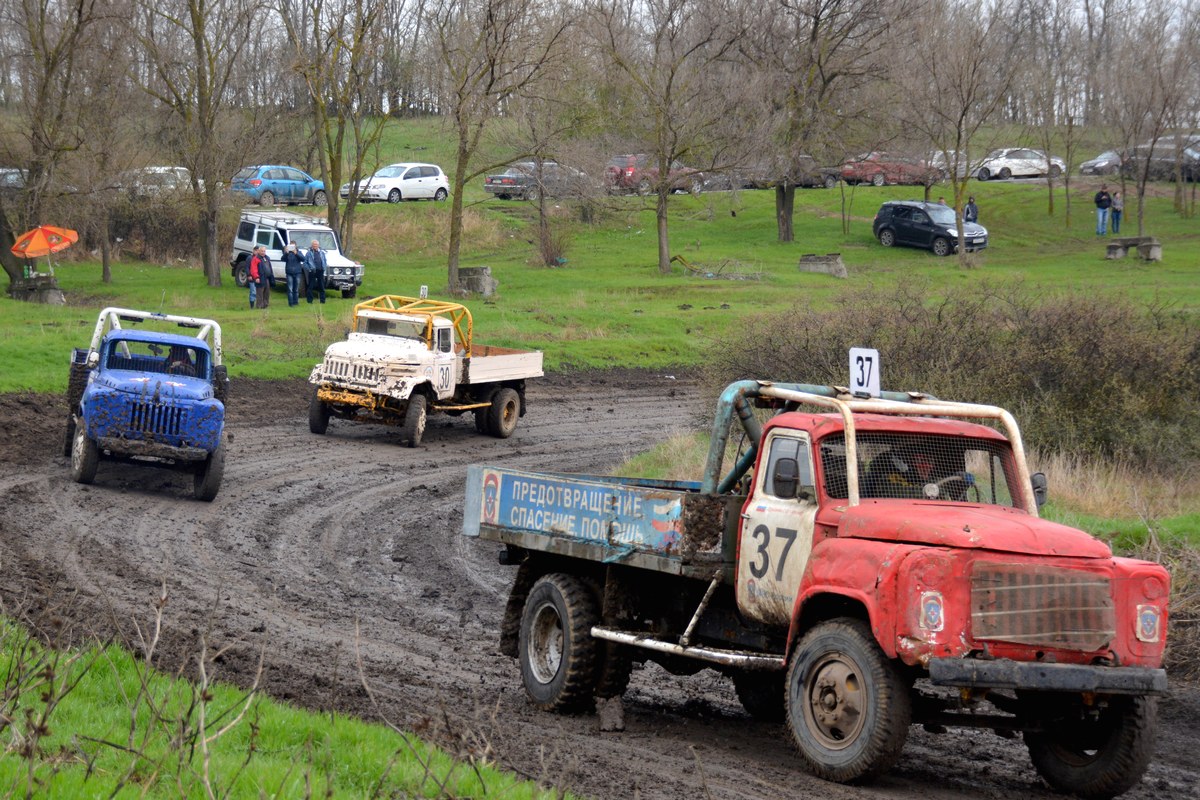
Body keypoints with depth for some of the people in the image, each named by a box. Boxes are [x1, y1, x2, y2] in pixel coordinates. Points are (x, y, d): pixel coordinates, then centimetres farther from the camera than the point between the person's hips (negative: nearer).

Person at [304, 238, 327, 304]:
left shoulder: (322, 252, 12)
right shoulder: (309, 252, -1)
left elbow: (324, 261, 20)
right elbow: (305, 262, -2)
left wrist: (324, 268, 7)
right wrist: (309, 269, -11)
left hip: (320, 271, 4)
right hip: (312, 271, -4)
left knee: (321, 287, 6)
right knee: (310, 286, -1)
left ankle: (322, 300, 11)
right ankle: (309, 300, 4)